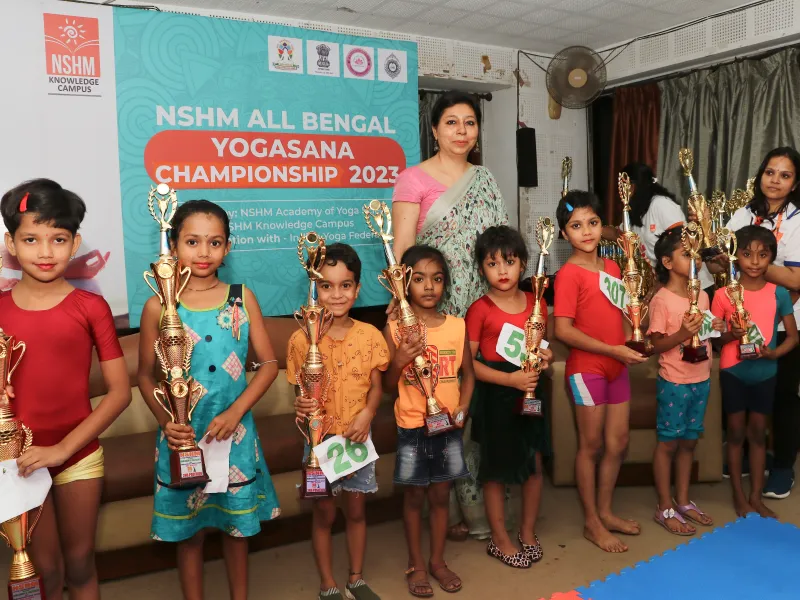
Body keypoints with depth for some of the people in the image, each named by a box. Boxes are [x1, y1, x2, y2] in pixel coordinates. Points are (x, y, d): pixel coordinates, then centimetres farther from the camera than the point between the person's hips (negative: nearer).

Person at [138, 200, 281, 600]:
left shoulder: (242, 298, -3)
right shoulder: (158, 306, -6)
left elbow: (268, 363, -2)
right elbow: (146, 375, 1)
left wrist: (235, 412, -12)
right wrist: (164, 421, -15)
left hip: (234, 431, 1)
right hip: (182, 436, -1)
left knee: (237, 524, 17)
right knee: (189, 530, 14)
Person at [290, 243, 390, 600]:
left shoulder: (369, 335, -6)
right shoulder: (301, 339, -12)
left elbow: (376, 385, -1)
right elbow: (299, 390, -4)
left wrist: (367, 413, -19)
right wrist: (299, 405, -26)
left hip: (358, 436, 2)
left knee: (356, 509, 17)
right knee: (324, 514, 12)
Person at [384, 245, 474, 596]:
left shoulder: (457, 326, -1)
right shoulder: (395, 328, -9)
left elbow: (468, 373, 6)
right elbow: (388, 384, -4)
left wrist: (461, 408, -8)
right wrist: (399, 361, -23)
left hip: (448, 426, 2)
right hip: (412, 426, -2)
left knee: (440, 495, 15)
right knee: (414, 497, 12)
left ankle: (438, 560, 33)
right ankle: (416, 565, 29)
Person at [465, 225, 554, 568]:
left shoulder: (535, 303, 4)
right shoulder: (480, 309, -11)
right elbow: (468, 361, -13)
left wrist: (546, 357, -5)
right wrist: (509, 379, -22)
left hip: (530, 391, 5)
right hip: (495, 395, -4)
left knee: (535, 464, 12)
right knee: (497, 469, 7)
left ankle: (527, 531, 32)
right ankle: (500, 539, 25)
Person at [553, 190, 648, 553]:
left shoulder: (612, 267, 8)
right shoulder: (569, 274, -14)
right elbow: (563, 331, -19)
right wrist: (613, 350, -19)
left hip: (616, 367, 7)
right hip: (586, 369, -7)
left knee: (618, 442, 14)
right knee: (591, 445, 4)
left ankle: (605, 511, 32)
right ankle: (592, 523, 20)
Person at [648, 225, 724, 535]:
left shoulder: (702, 296, 6)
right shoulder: (661, 300, -15)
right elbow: (655, 344, -14)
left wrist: (717, 328, -1)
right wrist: (682, 333, -28)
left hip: (701, 379, 7)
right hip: (673, 382, -7)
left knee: (689, 441, 16)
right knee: (668, 442, 4)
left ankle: (683, 500, 29)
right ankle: (665, 508, 16)